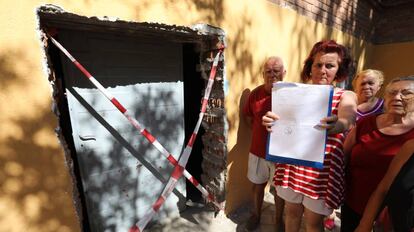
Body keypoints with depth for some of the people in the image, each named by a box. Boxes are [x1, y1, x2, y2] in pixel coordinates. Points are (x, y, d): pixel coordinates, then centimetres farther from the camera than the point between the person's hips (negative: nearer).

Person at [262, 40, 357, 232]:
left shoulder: (346, 97, -2)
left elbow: (346, 121, -22)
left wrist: (337, 125, -45)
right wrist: (271, 122, -29)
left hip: (321, 170, -1)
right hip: (291, 165, 2)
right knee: (291, 212, 20)